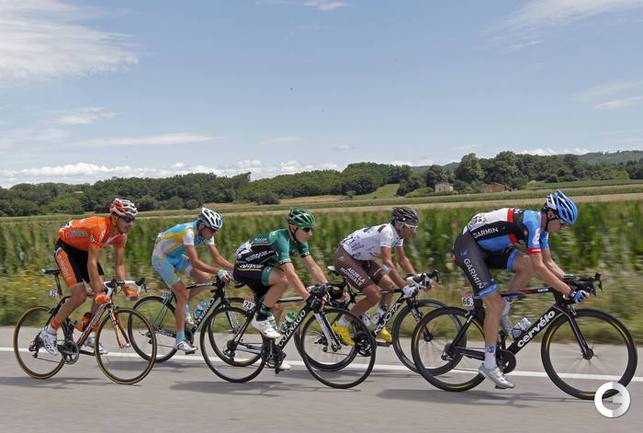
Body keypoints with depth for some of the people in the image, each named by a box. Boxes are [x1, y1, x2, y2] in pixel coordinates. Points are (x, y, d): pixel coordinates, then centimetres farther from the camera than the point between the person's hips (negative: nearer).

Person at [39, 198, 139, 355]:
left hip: (83, 250, 8)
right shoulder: (100, 228, -35)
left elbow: (119, 264, -4)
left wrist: (126, 288, -13)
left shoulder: (121, 234, -11)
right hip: (65, 248, -8)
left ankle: (88, 334, 7)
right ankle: (50, 331, -3)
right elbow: (92, 262, -38)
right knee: (80, 295, -19)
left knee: (103, 292, -6)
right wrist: (98, 291, -41)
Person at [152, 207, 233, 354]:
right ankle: (180, 340, -10)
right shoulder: (189, 232, -33)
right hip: (161, 257, -8)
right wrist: (218, 272, -44)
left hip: (176, 257, 8)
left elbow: (217, 257, -8)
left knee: (205, 278, -8)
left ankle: (184, 309, 12)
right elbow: (195, 262, -39)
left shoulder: (206, 233, -9)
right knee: (183, 294, -16)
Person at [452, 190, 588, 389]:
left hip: (487, 248, 9)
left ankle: (501, 317, 5)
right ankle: (489, 365, -3)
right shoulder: (532, 222, -24)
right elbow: (539, 268, -29)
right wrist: (569, 292, -28)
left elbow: (548, 262, 11)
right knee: (495, 303, -13)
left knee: (527, 265, -9)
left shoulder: (541, 225, 5)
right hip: (467, 246, -9)